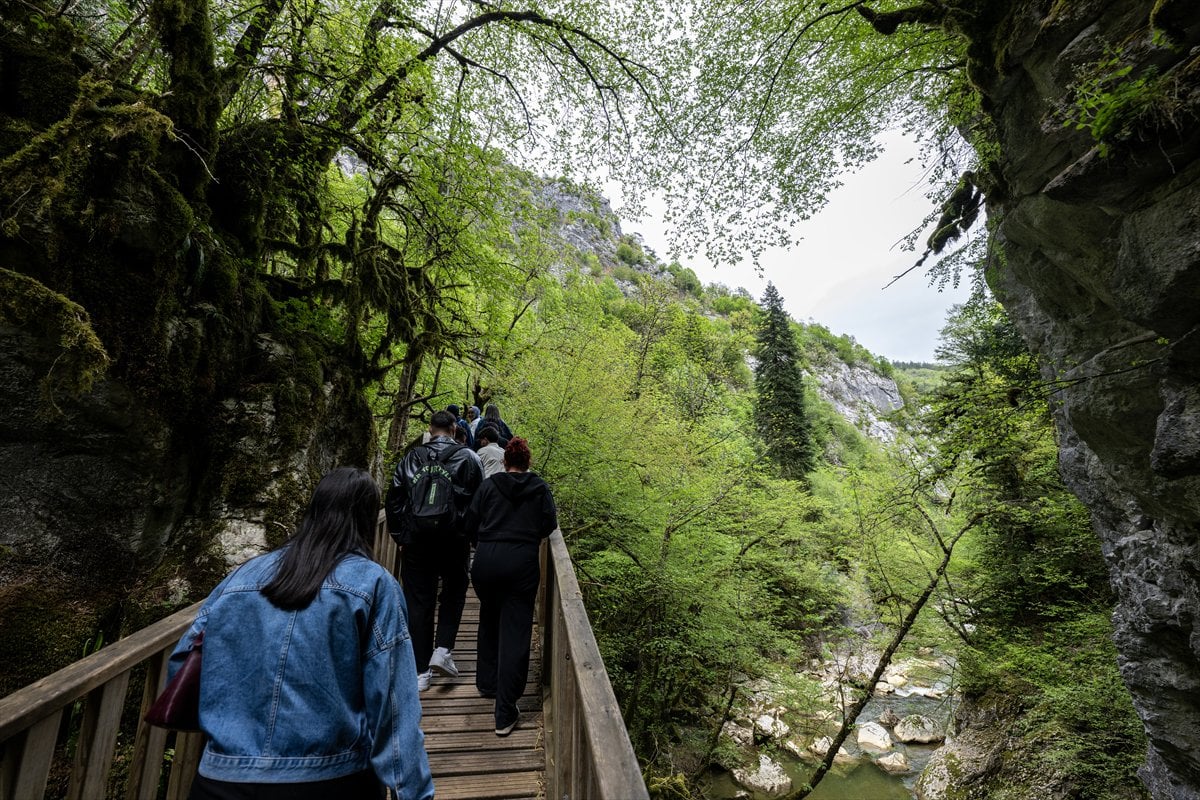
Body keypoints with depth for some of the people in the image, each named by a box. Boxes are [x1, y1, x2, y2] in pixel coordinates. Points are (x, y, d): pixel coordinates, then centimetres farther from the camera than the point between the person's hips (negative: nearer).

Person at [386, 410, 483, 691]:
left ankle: (421, 672, 15)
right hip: (453, 539, -1)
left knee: (418, 602, 9)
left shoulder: (411, 458, 4)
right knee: (453, 593, 20)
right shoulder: (468, 458, -3)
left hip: (416, 540, 2)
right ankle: (443, 650, 7)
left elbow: (394, 500, 5)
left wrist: (399, 535, 13)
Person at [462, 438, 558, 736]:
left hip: (486, 561, 2)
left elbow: (470, 525, 6)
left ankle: (487, 683, 40)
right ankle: (505, 714, 4)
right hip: (522, 563, -1)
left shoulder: (489, 485, 4)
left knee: (489, 622, 25)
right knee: (515, 633, 2)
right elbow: (549, 526, 4)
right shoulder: (540, 488, 4)